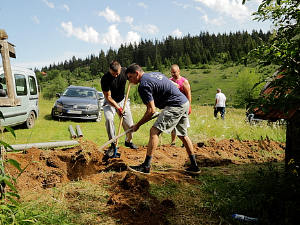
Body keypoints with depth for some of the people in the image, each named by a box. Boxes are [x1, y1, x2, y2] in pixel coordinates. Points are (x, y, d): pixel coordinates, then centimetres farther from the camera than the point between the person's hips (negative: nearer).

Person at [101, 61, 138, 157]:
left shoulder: (125, 71, -18)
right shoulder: (105, 79, -27)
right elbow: (108, 97, -21)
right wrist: (117, 107, -28)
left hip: (122, 100, 3)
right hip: (110, 102, -3)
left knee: (129, 124, -1)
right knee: (109, 119, -29)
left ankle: (128, 141, 28)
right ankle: (113, 144, -14)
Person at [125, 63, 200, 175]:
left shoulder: (143, 85, -12)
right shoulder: (155, 73, 17)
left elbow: (151, 110, -16)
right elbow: (174, 86, 23)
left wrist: (137, 125, -6)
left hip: (175, 106, -10)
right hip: (185, 103, 10)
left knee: (154, 131, -12)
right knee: (182, 135, 19)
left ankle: (146, 166, -13)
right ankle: (194, 166, 26)